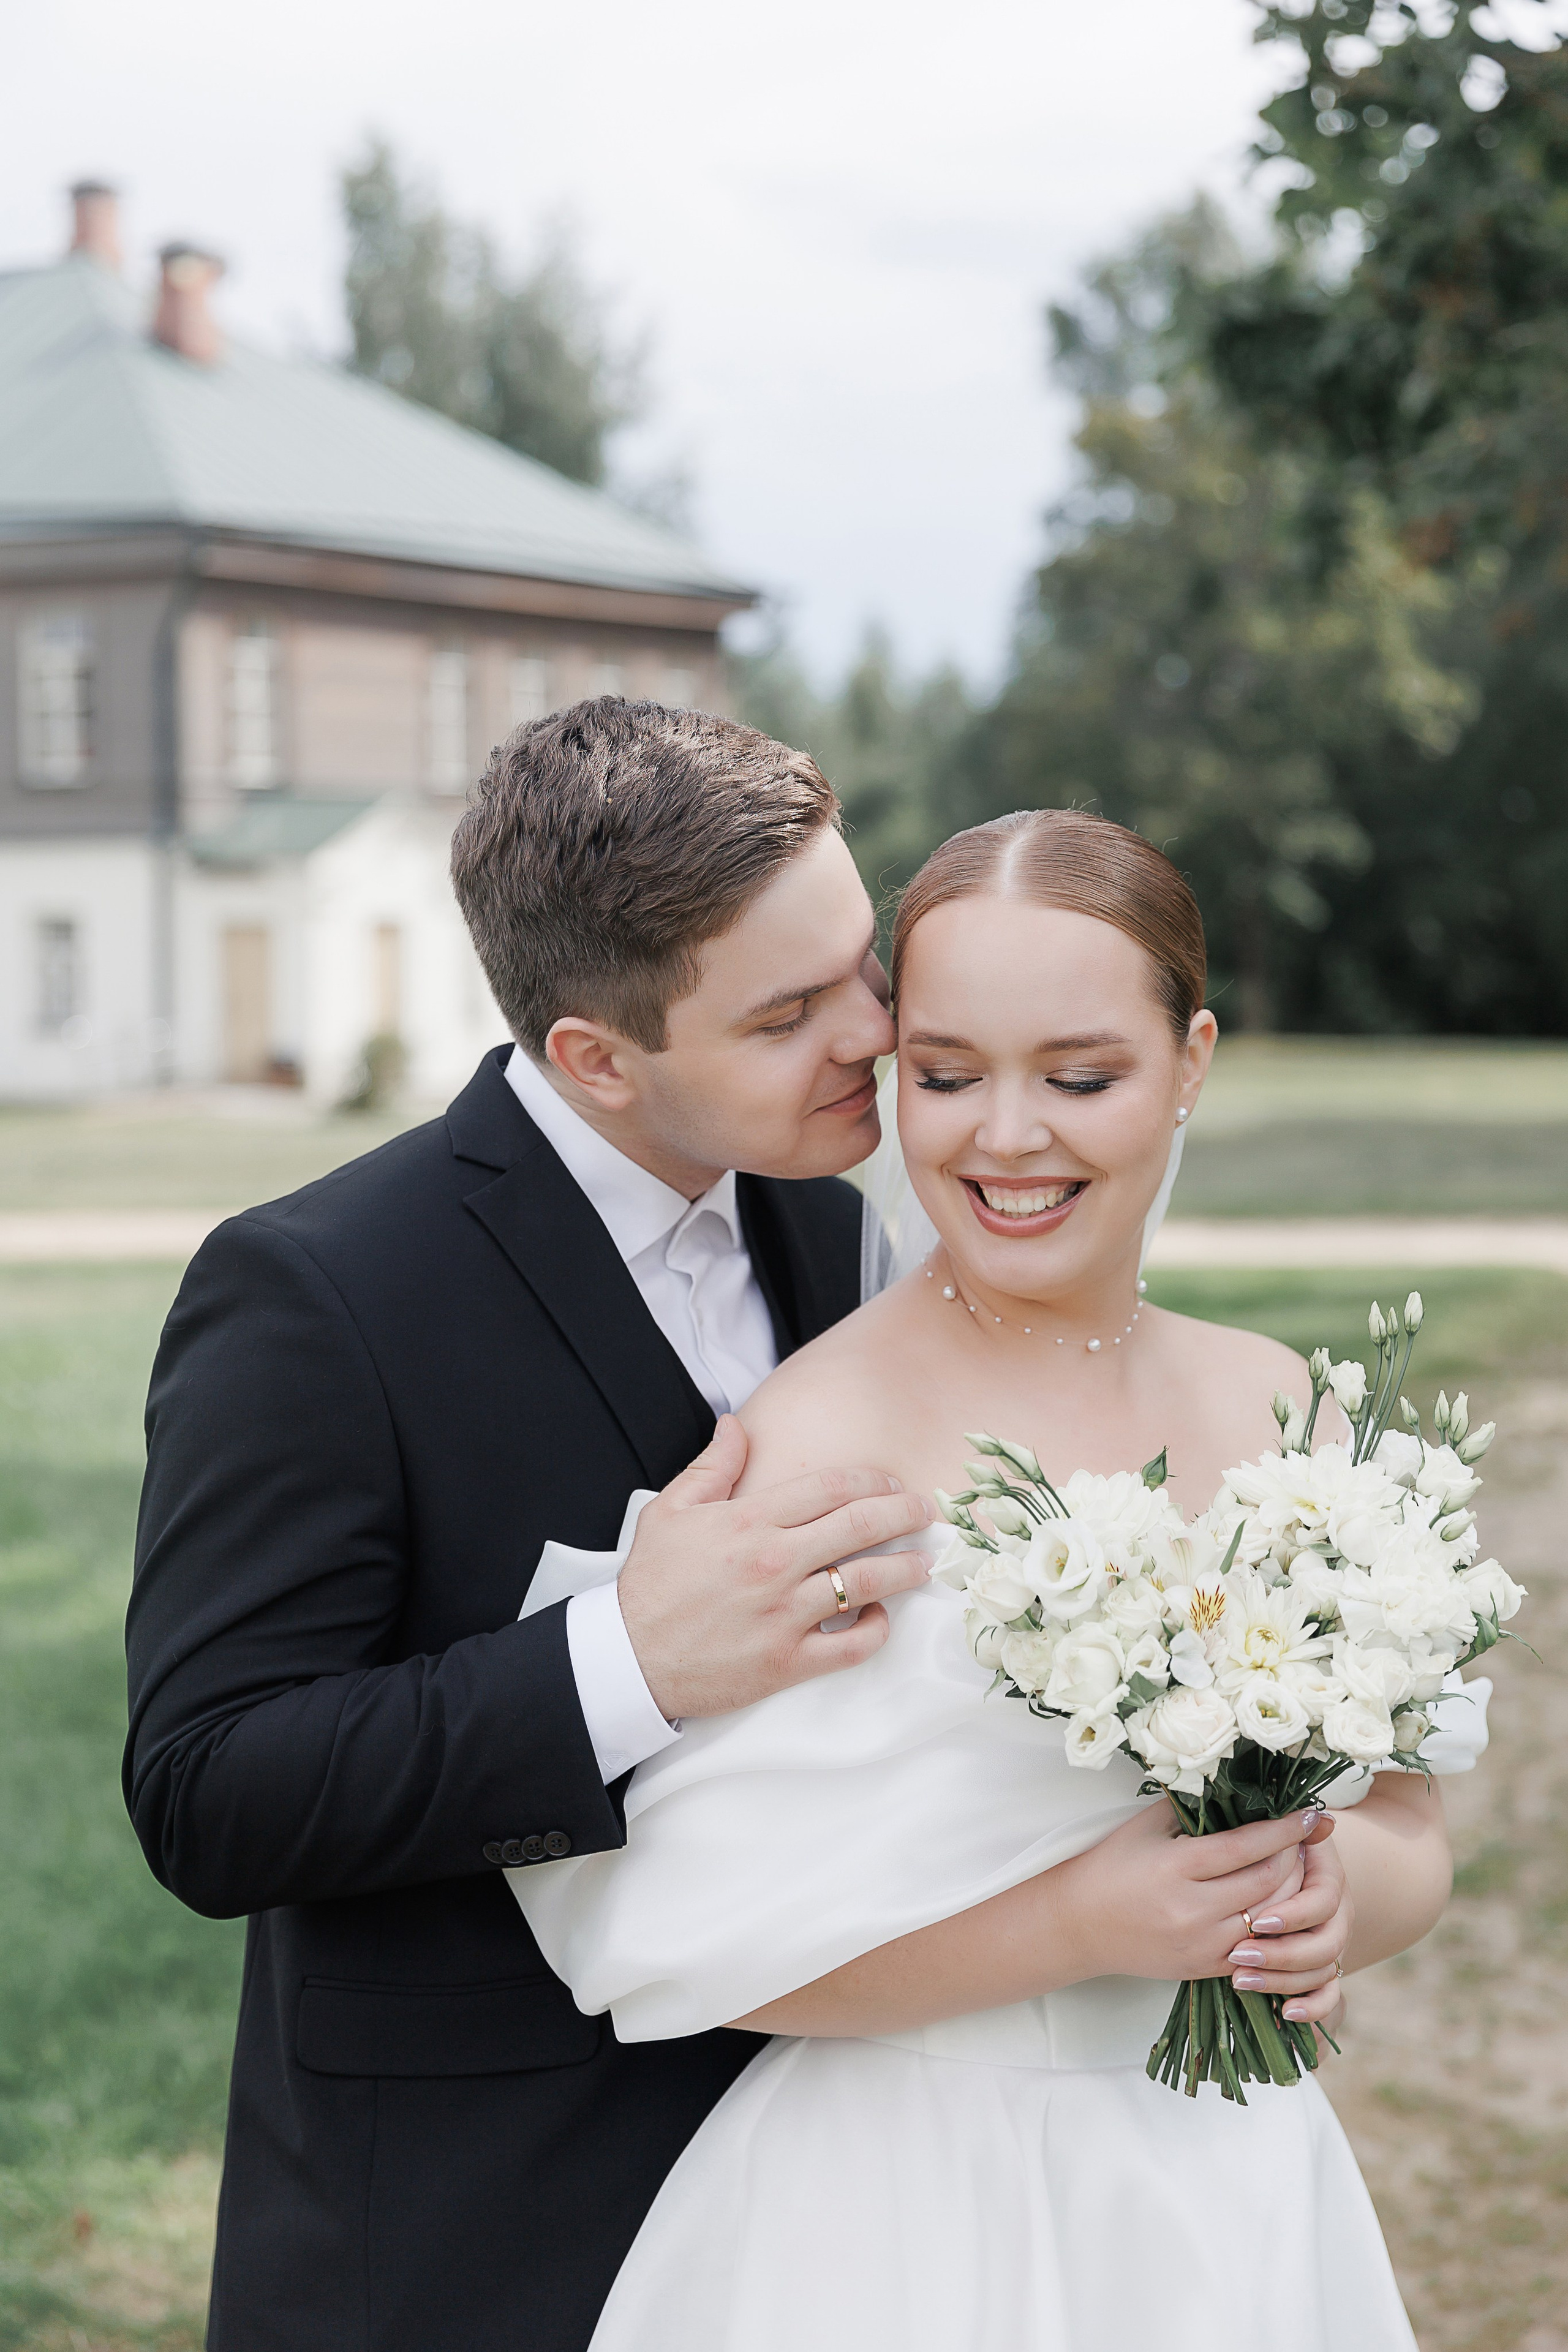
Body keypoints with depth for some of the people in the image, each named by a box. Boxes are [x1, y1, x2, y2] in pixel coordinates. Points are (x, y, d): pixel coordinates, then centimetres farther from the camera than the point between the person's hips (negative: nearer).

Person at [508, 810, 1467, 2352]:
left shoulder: (1282, 1411, -1)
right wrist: (1080, 1923, -22)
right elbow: (683, 1930, -17)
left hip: (1234, 2205, 5)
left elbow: (1411, 1831, 7)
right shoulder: (808, 1443, -17)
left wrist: (1339, 1884, -13)